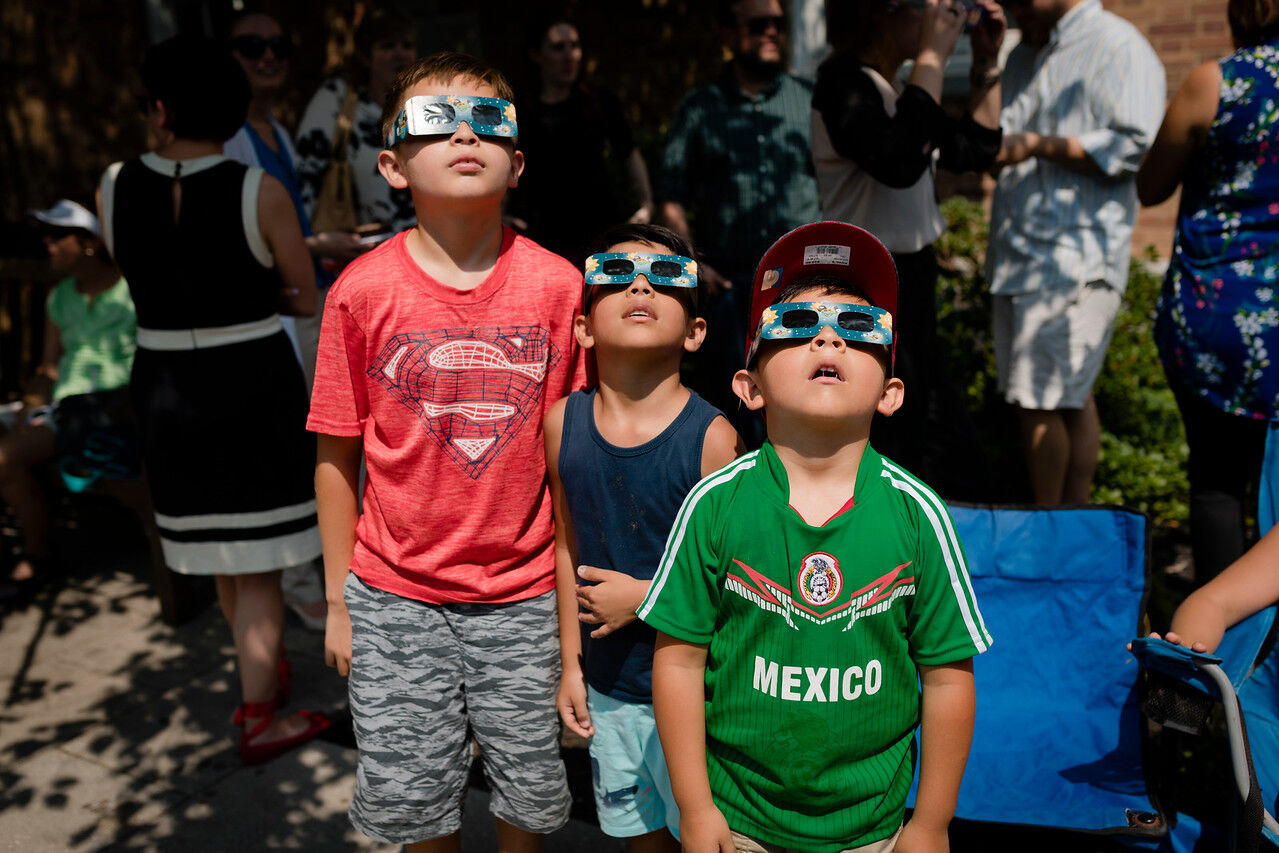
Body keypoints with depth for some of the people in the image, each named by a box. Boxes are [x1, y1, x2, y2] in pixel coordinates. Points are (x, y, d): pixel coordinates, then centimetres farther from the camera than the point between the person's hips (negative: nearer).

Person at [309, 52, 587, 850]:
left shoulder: (557, 284, -8)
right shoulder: (363, 290, -8)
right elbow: (337, 456, -1)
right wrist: (339, 601, 4)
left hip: (524, 592, 0)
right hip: (396, 595, 0)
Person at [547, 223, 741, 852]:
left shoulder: (710, 437, -19)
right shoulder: (564, 423, -6)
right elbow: (569, 544, 3)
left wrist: (645, 598, -16)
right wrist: (571, 663, 6)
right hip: (608, 686, 4)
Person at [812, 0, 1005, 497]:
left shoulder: (898, 88, 11)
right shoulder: (843, 82, -16)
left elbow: (974, 151, 19)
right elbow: (898, 161, -33)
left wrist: (986, 65, 10)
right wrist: (932, 59, -24)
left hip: (910, 282, 10)